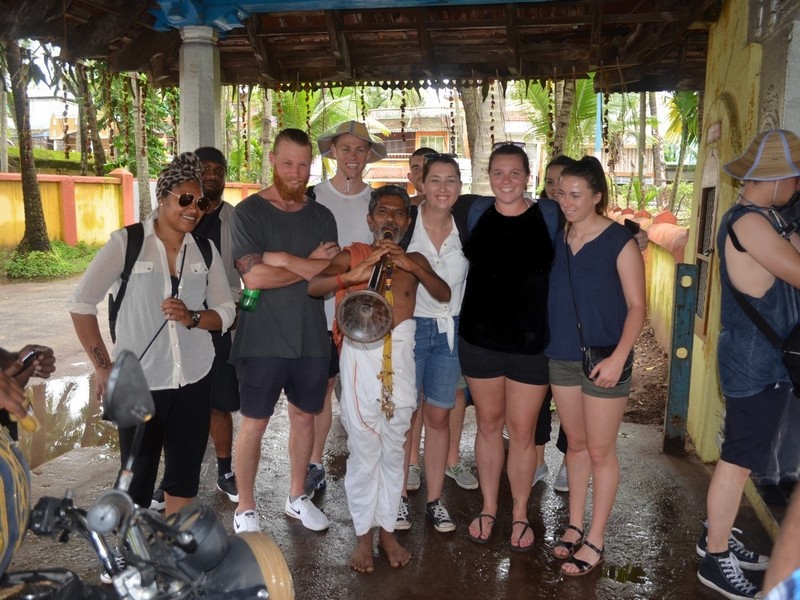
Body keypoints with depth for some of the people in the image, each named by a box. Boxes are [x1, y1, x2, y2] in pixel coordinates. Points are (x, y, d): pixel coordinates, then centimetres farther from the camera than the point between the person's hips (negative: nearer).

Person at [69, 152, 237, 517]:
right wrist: (103, 366, -10)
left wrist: (192, 318, -16)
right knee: (137, 476, 10)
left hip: (194, 380, 3)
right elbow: (81, 303, -7)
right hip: (137, 383, -3)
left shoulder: (205, 250, 2)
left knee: (185, 473, 14)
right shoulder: (126, 242, -9)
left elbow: (226, 311, 5)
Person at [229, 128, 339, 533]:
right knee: (254, 423, 5)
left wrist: (284, 259, -16)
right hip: (262, 340, -4)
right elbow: (253, 276, -18)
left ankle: (297, 497, 32)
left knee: (304, 416, 14)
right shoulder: (249, 211, -5)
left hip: (311, 338, 4)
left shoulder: (321, 216, 7)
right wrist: (310, 266, -11)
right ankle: (245, 508, 21)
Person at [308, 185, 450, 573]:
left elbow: (444, 295, -3)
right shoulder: (351, 256, 3)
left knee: (394, 449, 11)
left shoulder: (415, 260, 12)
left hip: (400, 356, 3)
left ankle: (387, 528, 25)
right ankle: (364, 534, 17)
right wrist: (353, 275, -25)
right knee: (363, 450, 2)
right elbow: (313, 286, -10)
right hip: (361, 355, -2)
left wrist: (411, 266, -15)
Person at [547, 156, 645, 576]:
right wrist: (545, 343, 2)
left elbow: (636, 306, -11)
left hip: (603, 359, -5)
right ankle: (575, 525, 30)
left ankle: (595, 540, 19)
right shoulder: (555, 237, 4)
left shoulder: (620, 242, -10)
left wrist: (618, 357, -21)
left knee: (600, 450, 5)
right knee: (575, 444, 16)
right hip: (561, 355, 5)